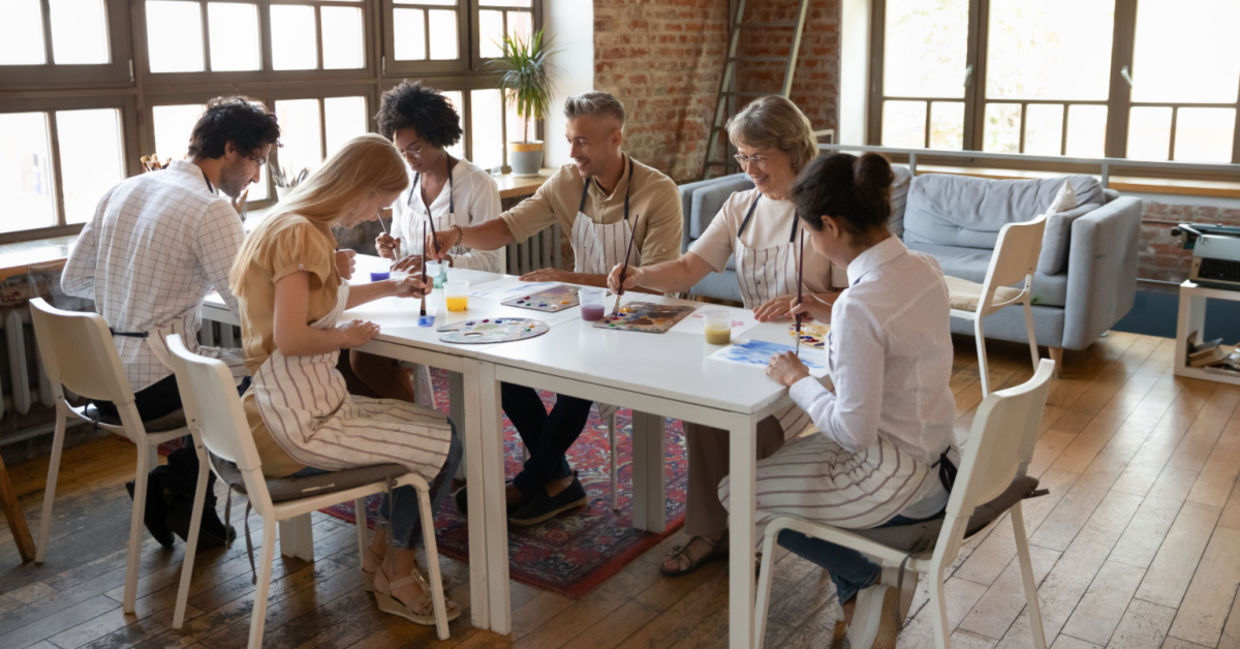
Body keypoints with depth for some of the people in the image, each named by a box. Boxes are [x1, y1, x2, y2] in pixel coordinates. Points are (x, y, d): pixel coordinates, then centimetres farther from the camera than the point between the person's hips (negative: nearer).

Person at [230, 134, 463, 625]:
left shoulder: (293, 225, 11)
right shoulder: (300, 234, -20)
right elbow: (291, 338, -26)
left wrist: (391, 287, 22)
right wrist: (349, 337, -8)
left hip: (301, 404, 10)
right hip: (295, 425, -10)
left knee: (431, 426, 17)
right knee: (443, 447, -4)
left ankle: (382, 552, 23)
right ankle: (396, 574, 17)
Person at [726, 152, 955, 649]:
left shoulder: (860, 305, -30)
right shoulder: (926, 268, -4)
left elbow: (853, 431, -25)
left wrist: (796, 381, -11)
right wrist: (833, 317, 8)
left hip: (897, 483, -9)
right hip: (935, 458, 9)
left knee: (737, 493, 7)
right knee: (787, 458, 29)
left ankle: (873, 579, 12)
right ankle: (858, 591, 25)